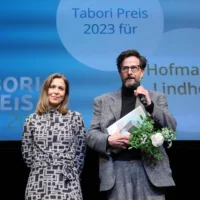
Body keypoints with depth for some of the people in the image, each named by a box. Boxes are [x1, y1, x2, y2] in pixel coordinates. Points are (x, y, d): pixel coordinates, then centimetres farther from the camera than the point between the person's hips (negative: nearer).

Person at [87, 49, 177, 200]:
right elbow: (91, 135, 8)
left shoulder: (157, 97, 13)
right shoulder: (103, 101, 12)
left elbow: (171, 127, 3)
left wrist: (150, 104, -10)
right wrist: (108, 140, -12)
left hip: (150, 168, 0)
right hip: (117, 169, 0)